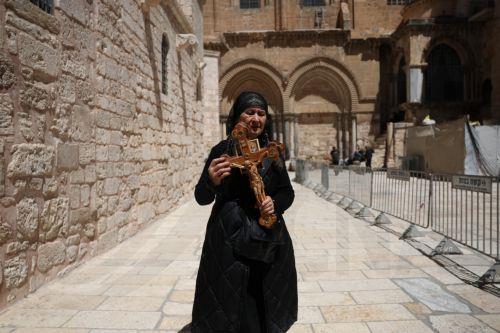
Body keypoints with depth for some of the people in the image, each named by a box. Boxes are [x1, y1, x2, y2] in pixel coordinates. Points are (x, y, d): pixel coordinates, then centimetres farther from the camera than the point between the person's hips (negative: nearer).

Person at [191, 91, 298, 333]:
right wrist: (211, 181, -27)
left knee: (266, 304, 11)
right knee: (231, 303, 5)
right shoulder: (222, 150, -6)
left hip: (269, 243, 3)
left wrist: (275, 203, -12)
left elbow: (287, 192, 9)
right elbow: (202, 198, -6)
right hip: (230, 242, -2)